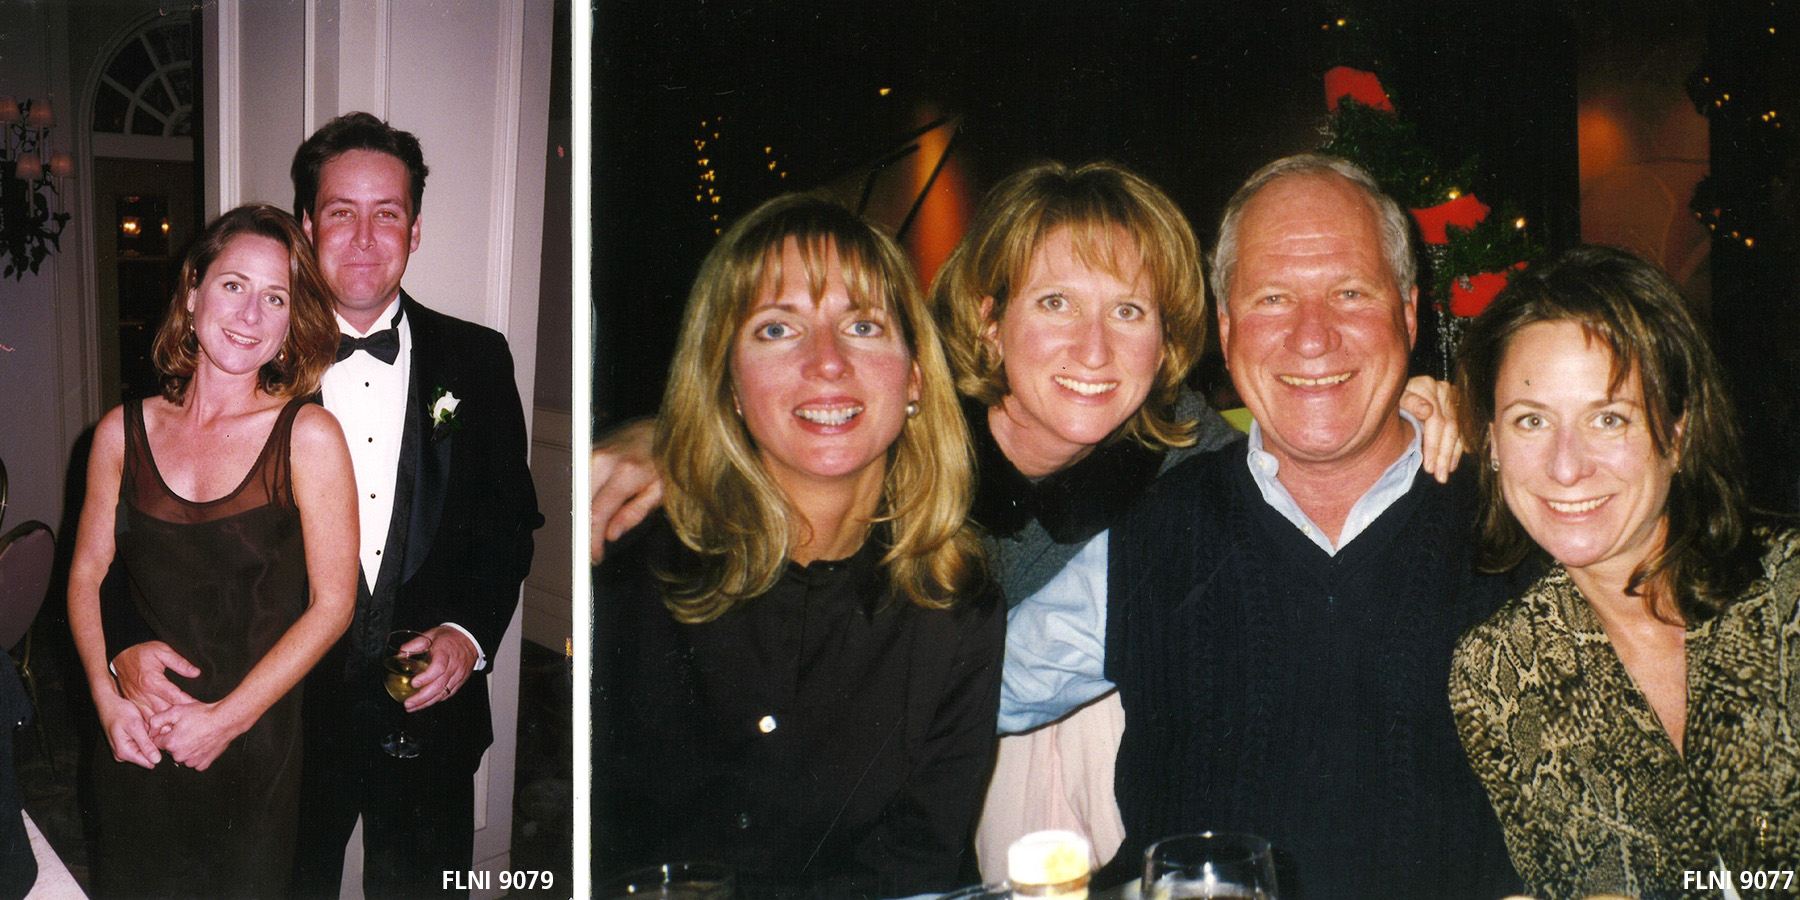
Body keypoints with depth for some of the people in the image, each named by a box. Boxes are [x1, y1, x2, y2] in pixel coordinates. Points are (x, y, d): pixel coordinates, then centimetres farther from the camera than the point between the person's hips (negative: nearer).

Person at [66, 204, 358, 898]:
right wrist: (108, 697, -8)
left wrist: (227, 718, -13)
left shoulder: (309, 436, -12)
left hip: (255, 742, -3)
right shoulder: (124, 432, -1)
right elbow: (86, 575, 6)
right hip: (135, 741, 3)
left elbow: (331, 605, -11)